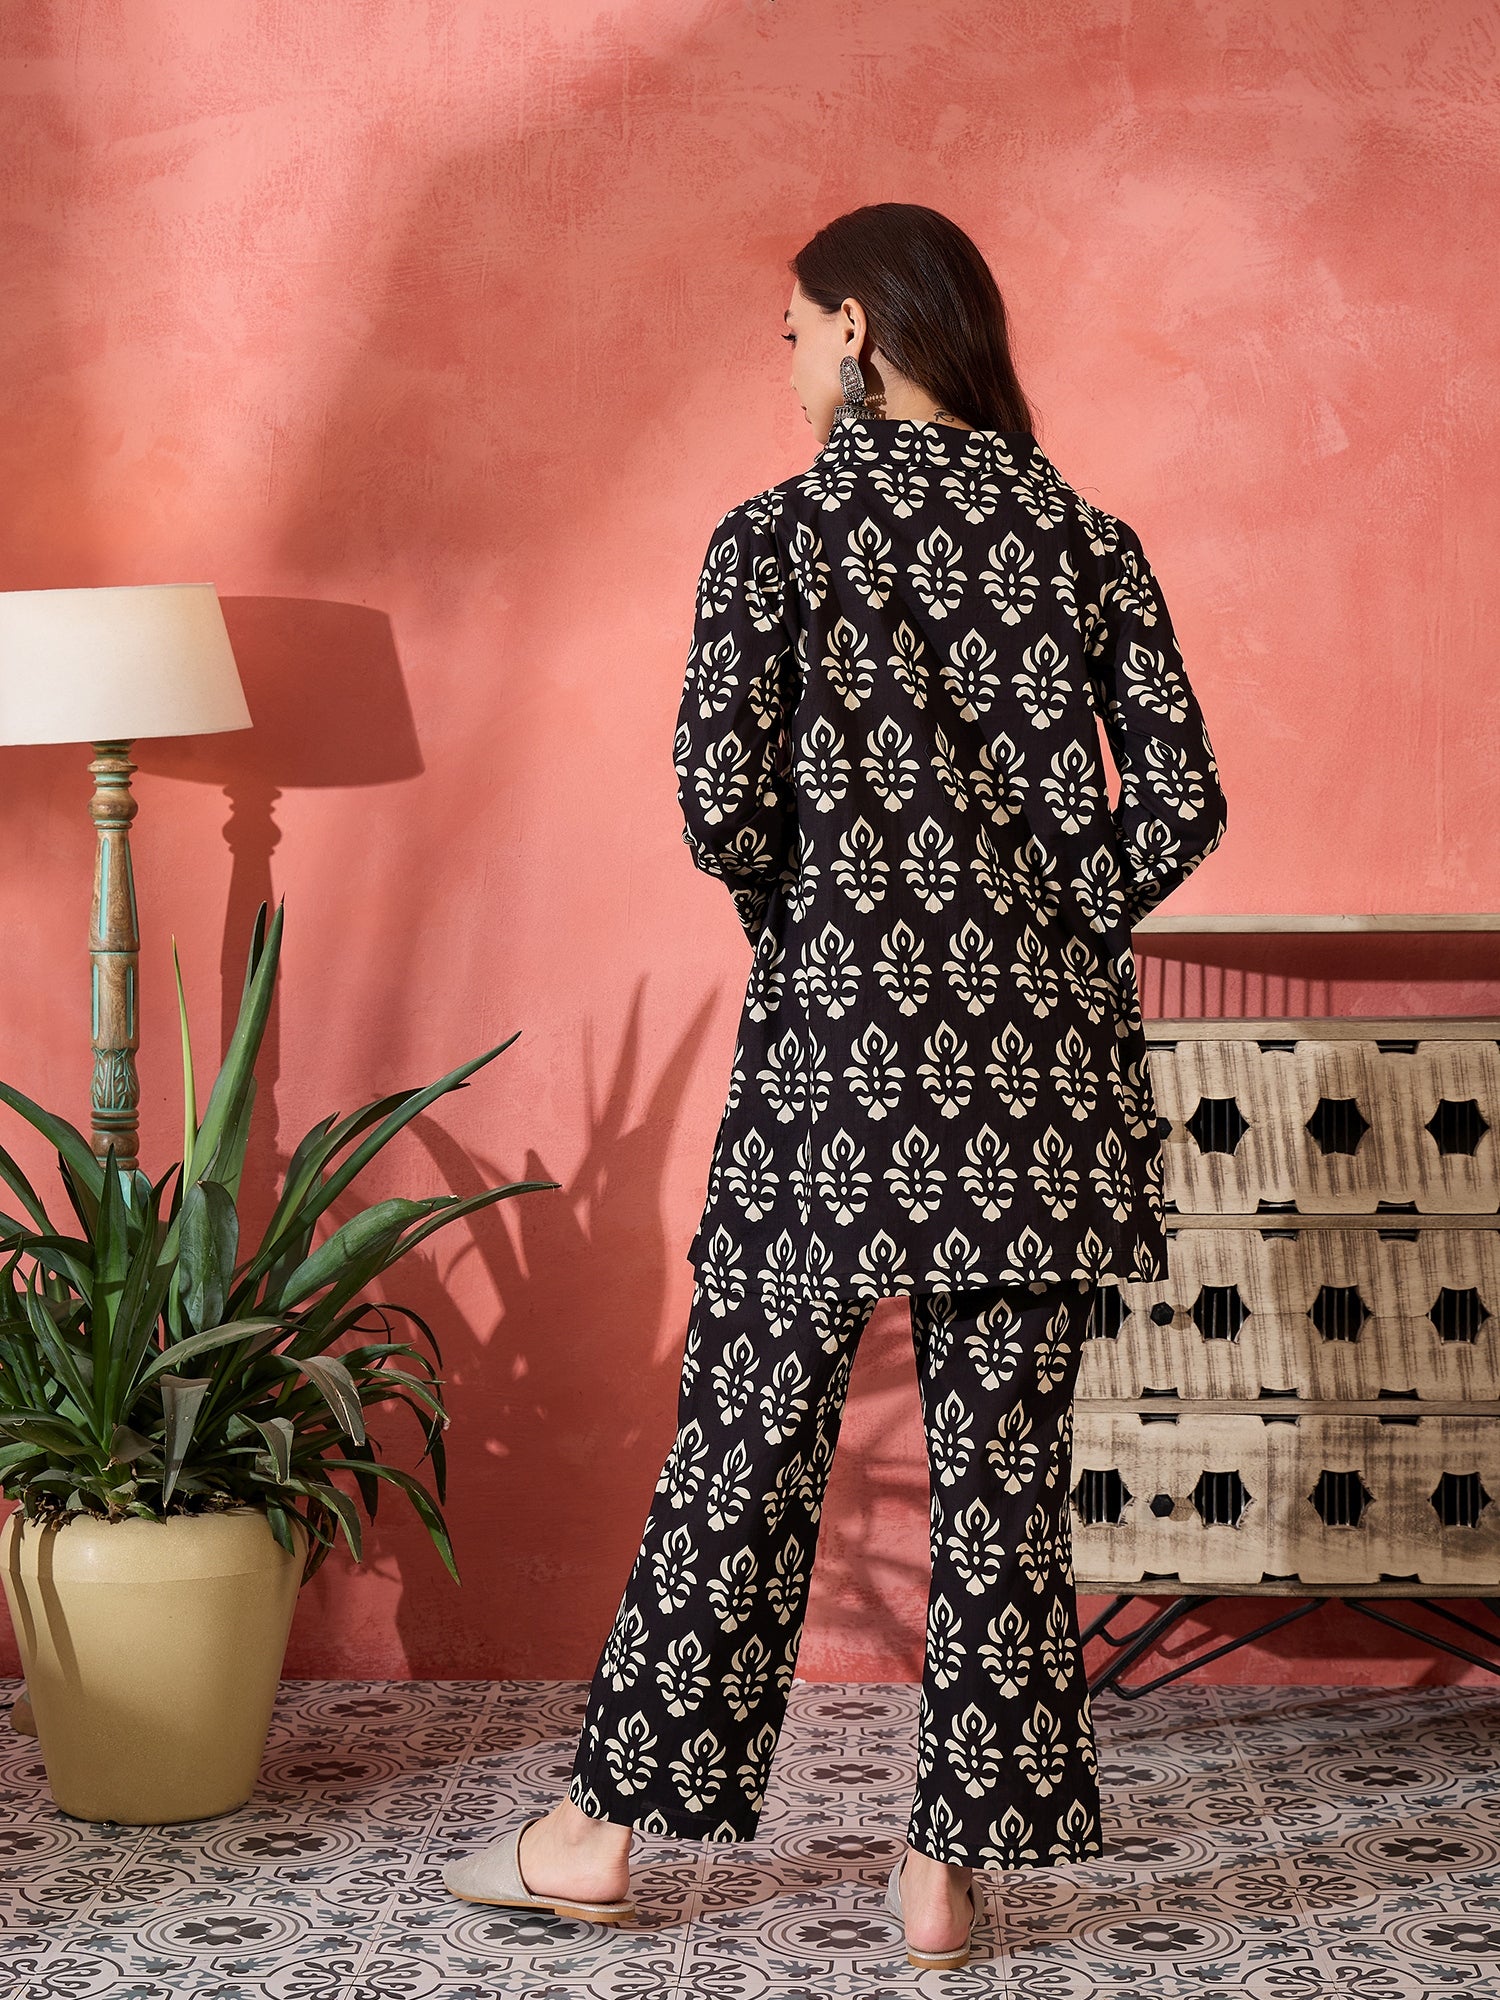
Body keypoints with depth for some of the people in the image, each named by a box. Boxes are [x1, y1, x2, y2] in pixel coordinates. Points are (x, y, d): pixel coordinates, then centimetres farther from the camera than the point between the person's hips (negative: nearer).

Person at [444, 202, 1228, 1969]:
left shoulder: (779, 533, -4)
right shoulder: (1085, 539, 6)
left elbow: (720, 796, -13)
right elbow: (1178, 802, -1)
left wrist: (806, 918, 6)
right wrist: (1040, 938, 11)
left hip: (842, 1037, -2)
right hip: (1042, 1060, 3)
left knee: (749, 1438, 7)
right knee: (1005, 1462, 7)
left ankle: (609, 1825, 18)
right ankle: (950, 1866, 13)